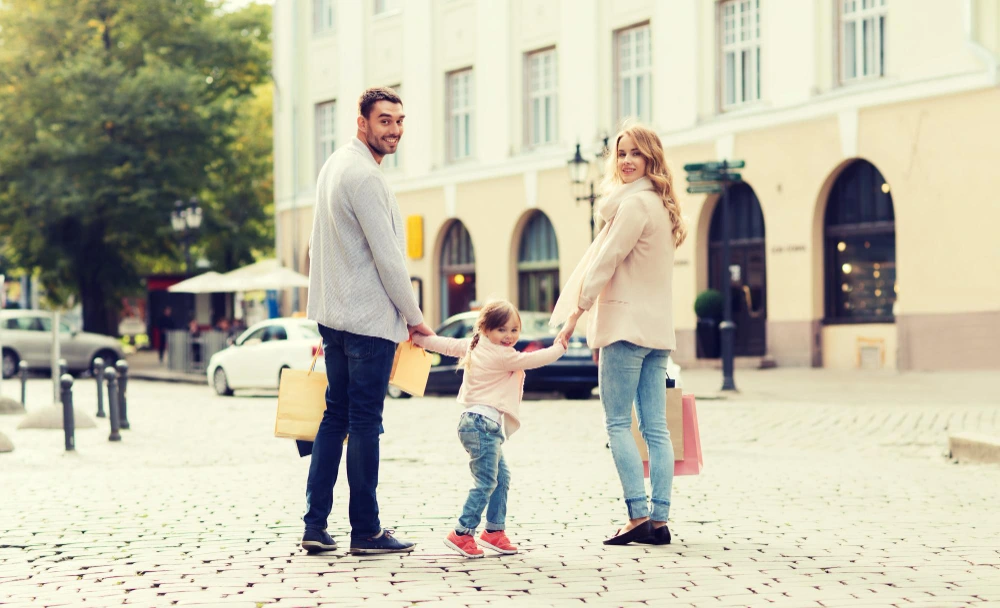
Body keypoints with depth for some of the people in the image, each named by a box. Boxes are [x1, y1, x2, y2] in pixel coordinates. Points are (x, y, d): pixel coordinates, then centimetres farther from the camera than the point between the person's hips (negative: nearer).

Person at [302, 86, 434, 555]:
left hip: (333, 314, 9)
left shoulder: (334, 165, 14)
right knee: (365, 422, -3)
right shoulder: (364, 176, -17)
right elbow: (388, 257, -17)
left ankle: (315, 526, 10)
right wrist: (415, 317, -6)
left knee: (335, 416, 11)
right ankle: (365, 531, 4)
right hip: (370, 318, -9)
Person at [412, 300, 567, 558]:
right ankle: (462, 534, -13)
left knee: (501, 477, 16)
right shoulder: (502, 356, -13)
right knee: (485, 482, -12)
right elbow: (533, 360, -8)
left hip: (482, 423, 11)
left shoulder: (474, 346, 14)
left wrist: (419, 338, 35)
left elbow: (447, 344, 22)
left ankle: (494, 530, 21)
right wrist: (559, 348, 8)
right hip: (483, 423, -11)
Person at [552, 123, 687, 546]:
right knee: (655, 427, 4)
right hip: (657, 328, 9)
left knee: (618, 424, -6)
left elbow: (607, 261, -12)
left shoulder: (634, 203, -11)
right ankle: (659, 521, 4)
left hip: (627, 324, -9)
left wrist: (577, 310, -5)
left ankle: (638, 516, -12)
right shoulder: (659, 205, 19)